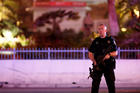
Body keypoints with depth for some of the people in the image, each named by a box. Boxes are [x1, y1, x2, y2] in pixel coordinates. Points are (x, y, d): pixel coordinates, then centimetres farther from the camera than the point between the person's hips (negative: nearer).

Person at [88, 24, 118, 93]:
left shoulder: (110, 40, 7)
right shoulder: (95, 41, 9)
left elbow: (115, 53, 5)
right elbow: (90, 53, 8)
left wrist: (109, 54, -16)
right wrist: (94, 61, -9)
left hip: (109, 66, 0)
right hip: (98, 66, 1)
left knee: (111, 83, 1)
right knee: (95, 84, -3)